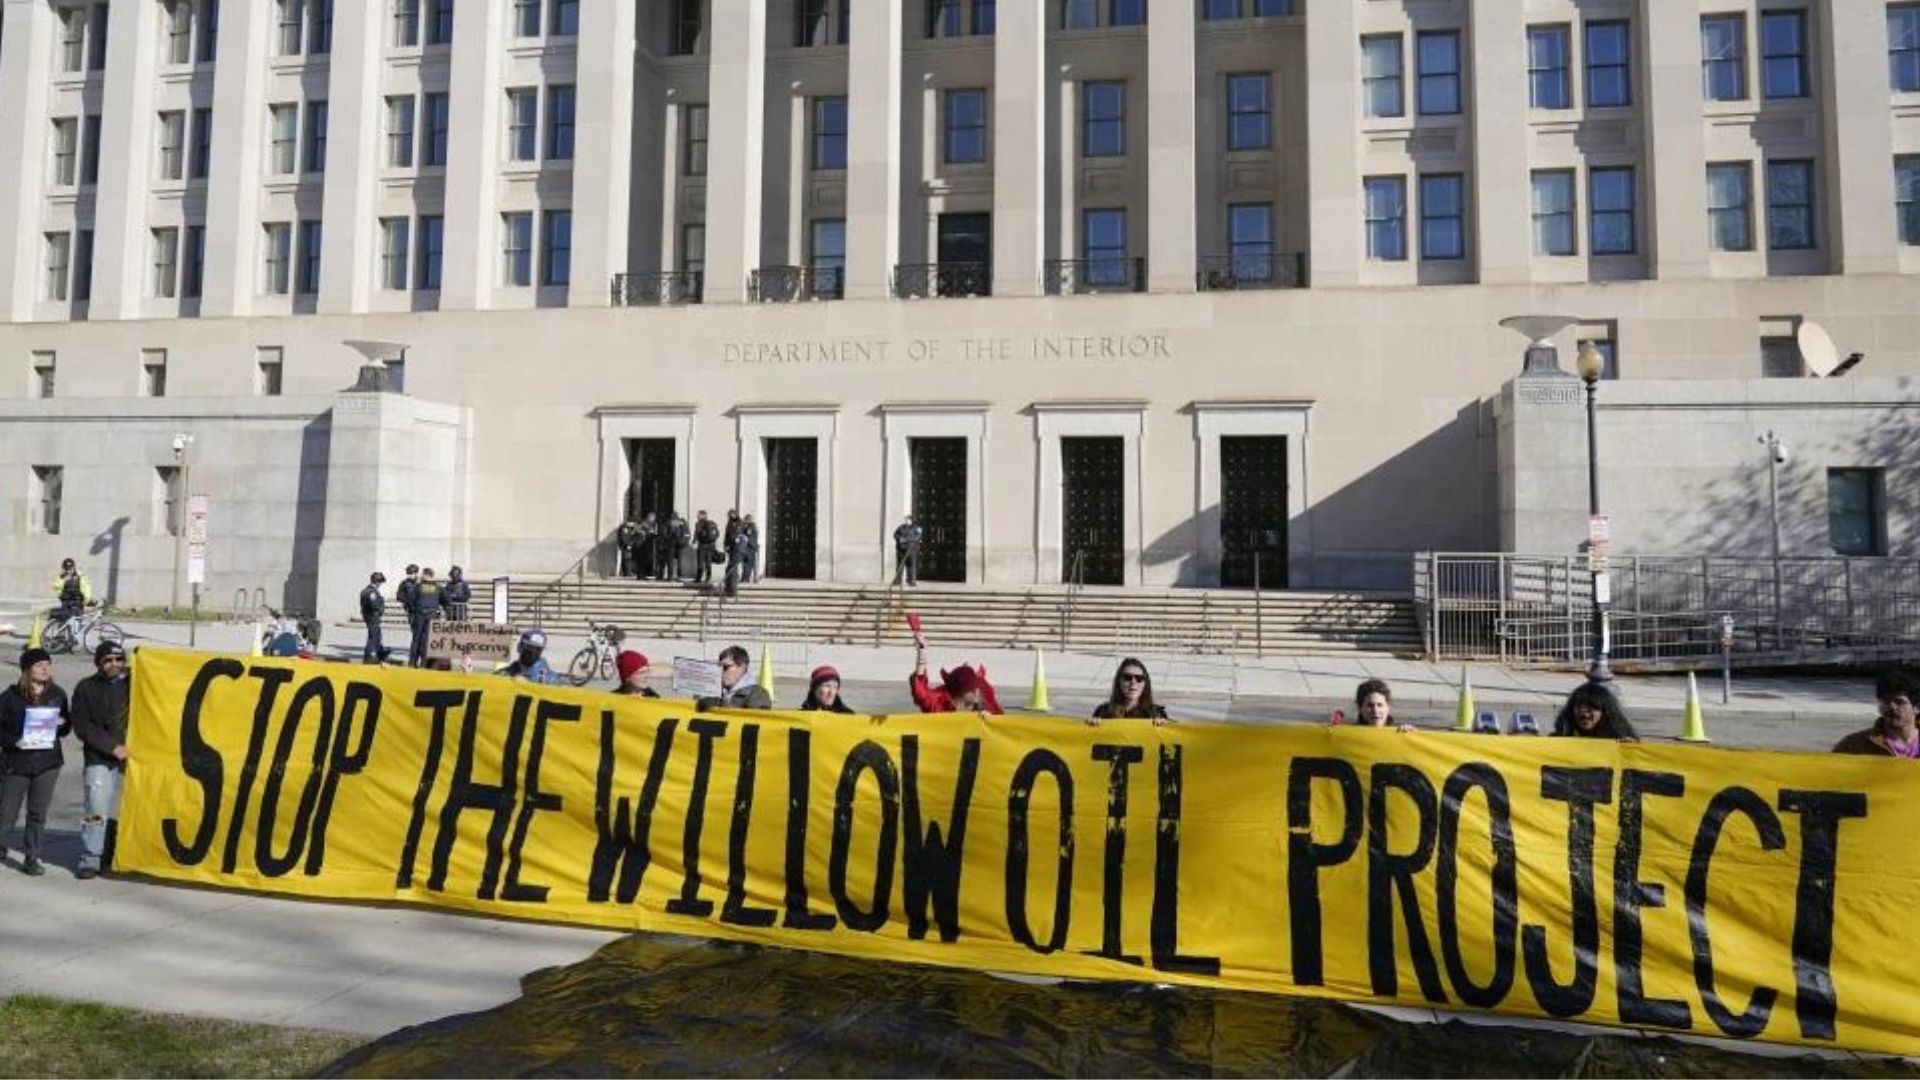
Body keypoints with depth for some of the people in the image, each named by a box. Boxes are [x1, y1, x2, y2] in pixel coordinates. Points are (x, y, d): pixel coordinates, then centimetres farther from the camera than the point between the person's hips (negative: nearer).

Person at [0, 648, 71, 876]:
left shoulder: (58, 695, 5)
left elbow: (66, 727, 14)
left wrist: (62, 723, -7)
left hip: (48, 763, 2)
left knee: (38, 813, 4)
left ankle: (32, 858, 14)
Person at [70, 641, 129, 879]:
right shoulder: (86, 688, 5)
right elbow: (83, 727, -2)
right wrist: (113, 747, -11)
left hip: (129, 758, 1)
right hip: (99, 760, -1)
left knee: (122, 810, 4)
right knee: (96, 810, -8)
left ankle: (112, 856, 16)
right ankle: (90, 859, -2)